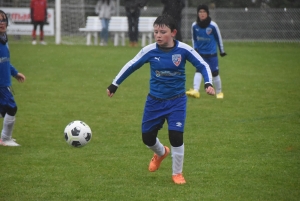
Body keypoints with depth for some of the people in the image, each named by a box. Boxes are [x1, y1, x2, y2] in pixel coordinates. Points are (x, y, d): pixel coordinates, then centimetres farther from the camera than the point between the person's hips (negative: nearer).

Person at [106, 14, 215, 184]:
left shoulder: (184, 50, -14)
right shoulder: (150, 50, -11)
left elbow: (203, 66, -4)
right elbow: (131, 66, 2)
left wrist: (208, 83, -20)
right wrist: (115, 84, 6)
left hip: (177, 101, -2)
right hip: (155, 101, 2)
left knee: (176, 136, -13)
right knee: (147, 137, 8)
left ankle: (177, 173, 11)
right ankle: (161, 153, 45)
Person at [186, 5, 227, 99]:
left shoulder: (213, 25, -11)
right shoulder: (194, 26, -4)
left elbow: (218, 38, 1)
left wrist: (222, 51, 8)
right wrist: (195, 48, -2)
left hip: (212, 54, -1)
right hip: (200, 54, 1)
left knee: (215, 73, 5)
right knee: (198, 70, -18)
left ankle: (219, 92, 23)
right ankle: (195, 91, -29)